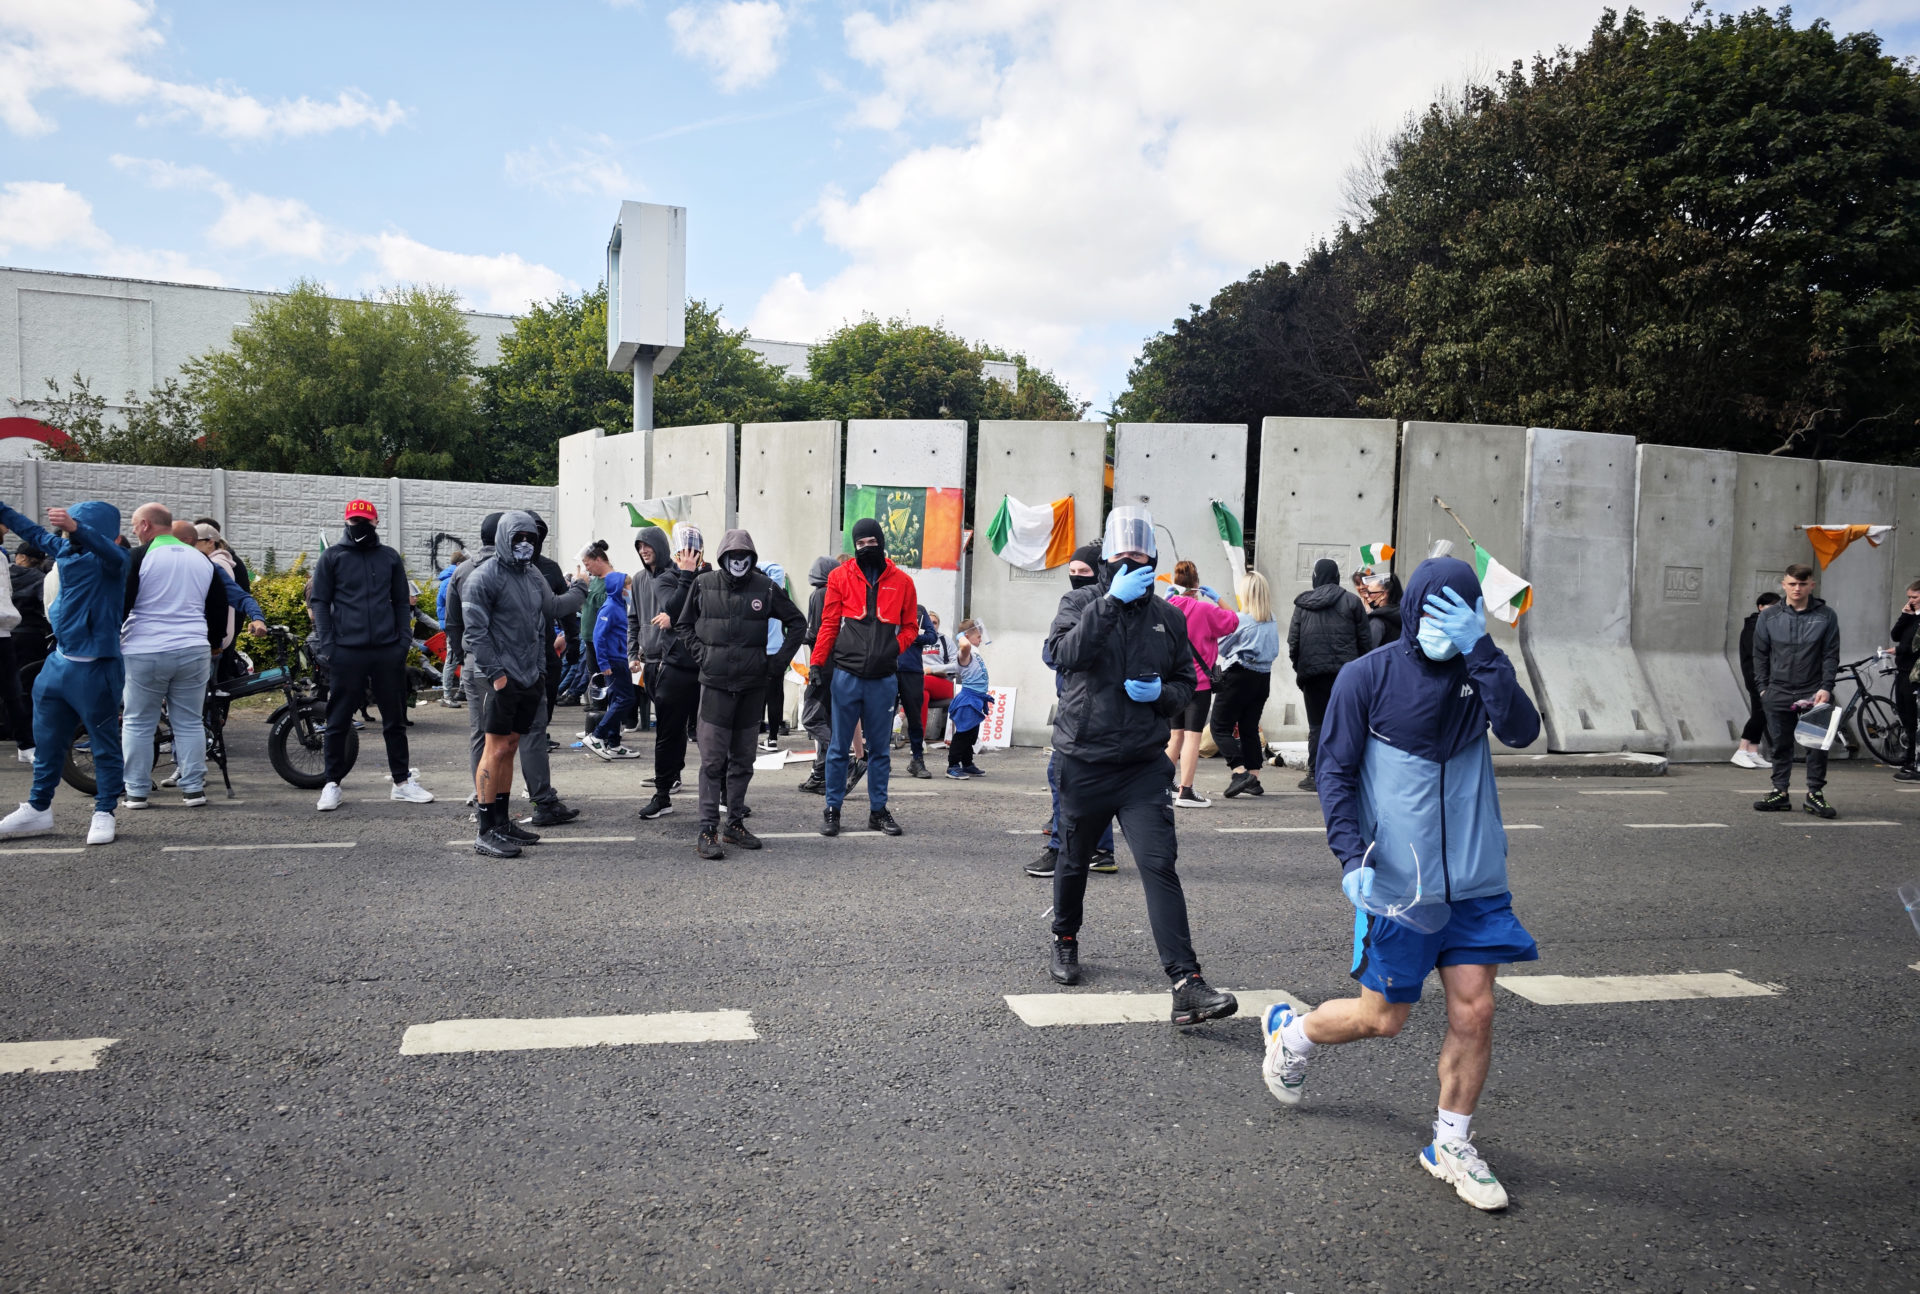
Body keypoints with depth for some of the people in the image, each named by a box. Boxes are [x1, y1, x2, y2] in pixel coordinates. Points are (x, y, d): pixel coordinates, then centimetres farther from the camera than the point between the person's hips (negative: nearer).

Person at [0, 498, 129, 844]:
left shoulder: (109, 557, -13)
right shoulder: (64, 548, 8)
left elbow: (106, 548, -37)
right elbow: (32, 531, 25)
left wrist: (75, 527, -54)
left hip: (94, 667, -8)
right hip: (60, 660, 8)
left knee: (104, 743, 2)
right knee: (47, 740, 15)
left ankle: (104, 813, 11)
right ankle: (38, 809, 28)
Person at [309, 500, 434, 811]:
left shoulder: (390, 557, 10)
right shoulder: (332, 558, 4)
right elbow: (319, 602, 2)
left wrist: (404, 639, 2)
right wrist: (326, 645, -7)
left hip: (388, 651, 2)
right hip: (346, 651, -2)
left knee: (395, 719, 9)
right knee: (338, 722, 3)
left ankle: (402, 781, 18)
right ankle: (332, 784, 14)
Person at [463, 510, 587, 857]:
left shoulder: (533, 575, 15)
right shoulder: (484, 577, -9)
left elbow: (552, 607, 33)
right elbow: (475, 629, -13)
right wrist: (494, 673, -16)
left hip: (529, 677, 8)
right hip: (498, 679, -8)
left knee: (510, 746, 13)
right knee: (497, 748, -8)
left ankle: (502, 821, 21)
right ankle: (486, 832, -5)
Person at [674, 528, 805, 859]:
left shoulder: (766, 588, 2)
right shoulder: (704, 584, 2)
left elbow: (797, 622, 12)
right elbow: (683, 624, 14)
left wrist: (779, 661, 5)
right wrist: (700, 654, 1)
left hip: (753, 685, 2)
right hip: (715, 684, -2)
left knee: (743, 760, 10)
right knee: (713, 759, -6)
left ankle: (735, 824, 21)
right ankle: (707, 830, -4)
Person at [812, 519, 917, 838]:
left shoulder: (901, 581, 5)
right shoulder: (840, 576, 2)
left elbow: (910, 626, 12)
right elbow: (829, 624, 3)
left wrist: (894, 649, -5)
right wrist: (817, 663, -3)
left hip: (883, 678, 1)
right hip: (847, 675, -1)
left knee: (880, 748, 10)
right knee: (840, 747, 4)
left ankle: (878, 809, 20)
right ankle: (832, 809, 14)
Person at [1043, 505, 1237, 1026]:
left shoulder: (1168, 618, 6)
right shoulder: (1080, 603, -2)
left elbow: (1186, 683, 15)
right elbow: (1064, 653, -22)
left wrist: (1162, 693, -8)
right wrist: (1112, 601, -25)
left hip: (1144, 767, 1)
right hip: (1084, 762, 0)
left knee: (1160, 865, -12)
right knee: (1074, 861, 17)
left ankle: (1186, 985, -14)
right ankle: (1065, 940, 45)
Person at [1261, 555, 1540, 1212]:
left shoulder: (1481, 670, 4)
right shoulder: (1368, 676, -6)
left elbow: (1521, 730, -16)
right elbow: (1335, 771, -4)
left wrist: (1480, 649, -24)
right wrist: (1351, 855, -15)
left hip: (1474, 881, 4)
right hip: (1395, 881, -3)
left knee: (1474, 1014, 3)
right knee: (1383, 1018, 6)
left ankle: (1451, 1145, 22)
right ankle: (1290, 1029, 35)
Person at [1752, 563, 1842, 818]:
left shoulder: (1826, 616, 2)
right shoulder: (1770, 617, 6)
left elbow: (1831, 655, 1)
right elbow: (1760, 654, 10)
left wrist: (1826, 687, -8)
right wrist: (1763, 688, 3)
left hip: (1814, 692, -2)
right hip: (1778, 693, 2)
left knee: (1817, 744, -4)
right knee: (1780, 745, 6)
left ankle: (1815, 794, 6)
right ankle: (1780, 792, 14)